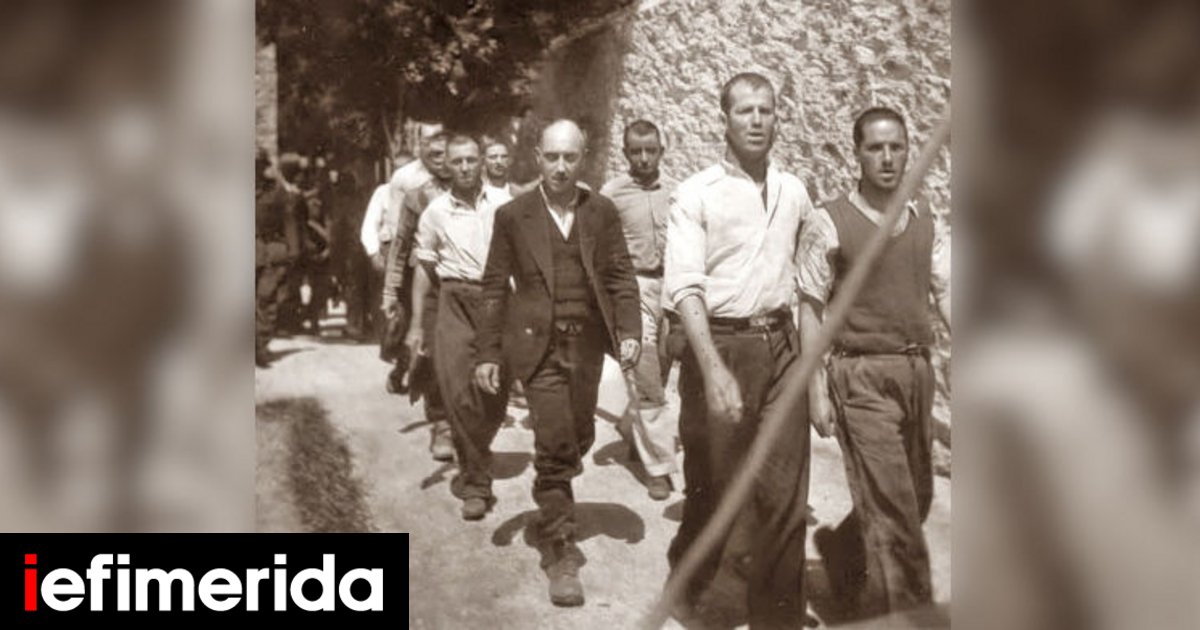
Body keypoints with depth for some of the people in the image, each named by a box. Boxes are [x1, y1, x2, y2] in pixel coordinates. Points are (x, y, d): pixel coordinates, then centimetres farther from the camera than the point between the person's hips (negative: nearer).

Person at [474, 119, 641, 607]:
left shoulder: (601, 211, 5)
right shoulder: (513, 215, 0)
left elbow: (620, 275, 5)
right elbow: (495, 287, 2)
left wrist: (629, 330, -8)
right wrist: (489, 353, -1)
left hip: (587, 343, 3)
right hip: (538, 345, -3)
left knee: (578, 440, 14)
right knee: (554, 446, -8)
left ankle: (550, 510, 43)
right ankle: (560, 551, 5)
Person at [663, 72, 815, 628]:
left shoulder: (794, 192, 9)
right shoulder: (696, 193, -5)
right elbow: (685, 287, -14)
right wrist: (714, 370, -25)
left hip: (781, 346, 4)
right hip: (720, 345, -3)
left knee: (785, 494, 4)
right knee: (714, 485, 9)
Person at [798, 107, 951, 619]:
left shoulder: (924, 221, 10)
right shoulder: (829, 223, -5)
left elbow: (943, 292, 11)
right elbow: (810, 308, -5)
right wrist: (816, 390, -10)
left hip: (917, 370, 6)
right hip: (862, 374, -6)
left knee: (917, 499, 16)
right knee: (892, 509, -6)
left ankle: (840, 551, 43)